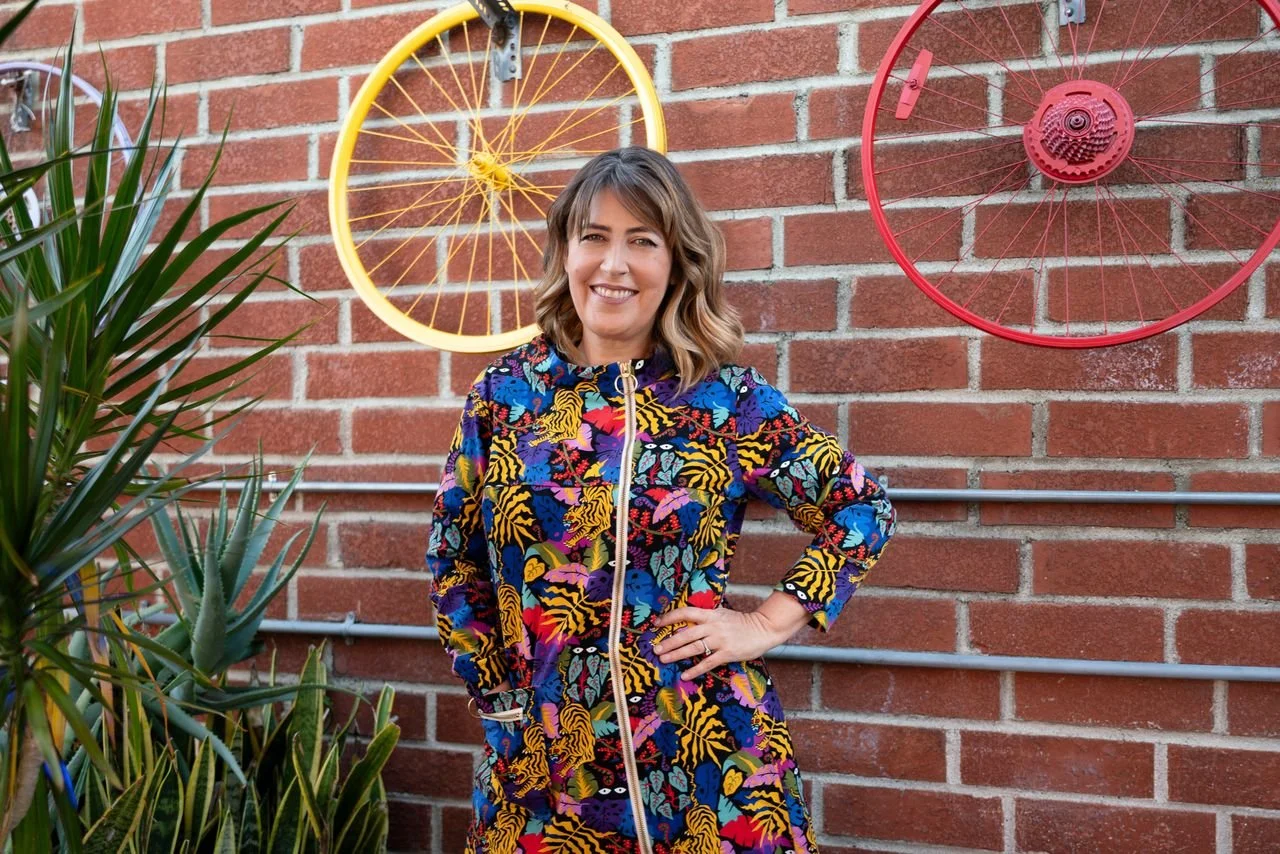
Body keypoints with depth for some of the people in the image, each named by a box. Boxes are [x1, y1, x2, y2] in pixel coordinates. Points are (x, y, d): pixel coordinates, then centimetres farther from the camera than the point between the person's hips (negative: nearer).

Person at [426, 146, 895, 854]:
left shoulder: (728, 400, -6)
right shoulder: (504, 394, -1)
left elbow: (863, 509, 2)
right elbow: (454, 562, 8)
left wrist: (770, 621, -5)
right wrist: (497, 691, 5)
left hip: (700, 747, -1)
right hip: (539, 754, 2)